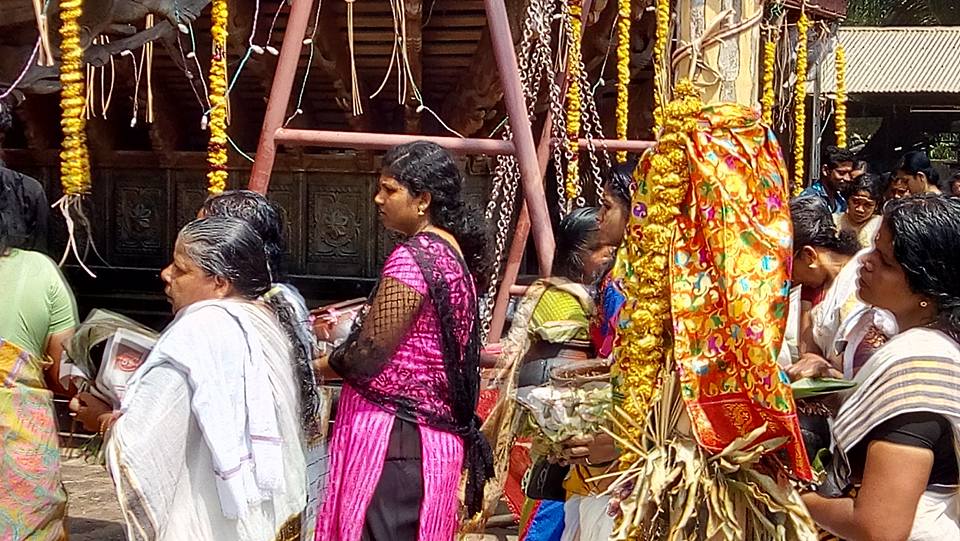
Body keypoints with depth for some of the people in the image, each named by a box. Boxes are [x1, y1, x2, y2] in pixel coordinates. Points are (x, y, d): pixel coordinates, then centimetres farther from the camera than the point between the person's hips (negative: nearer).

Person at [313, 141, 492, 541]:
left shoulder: (413, 257, -16)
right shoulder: (457, 254, 12)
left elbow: (369, 355, -16)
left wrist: (313, 365, 1)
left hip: (393, 435, -10)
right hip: (436, 430, 10)